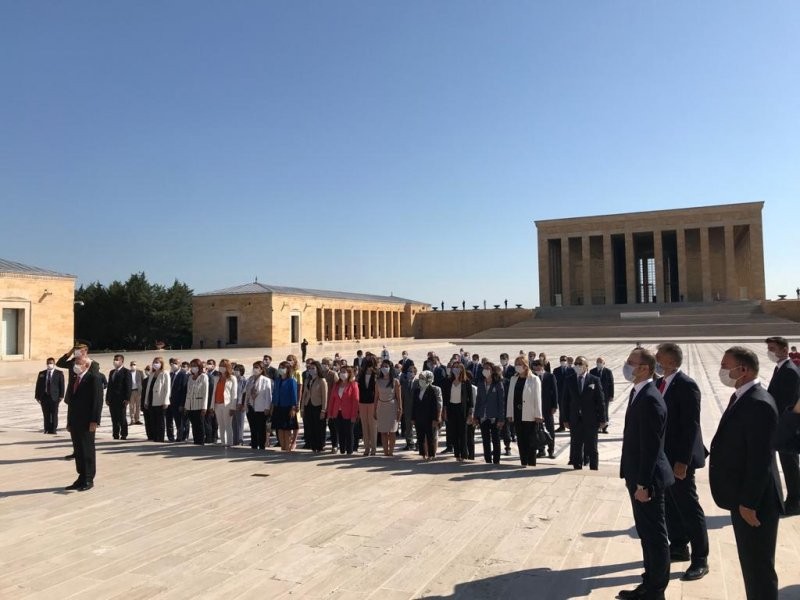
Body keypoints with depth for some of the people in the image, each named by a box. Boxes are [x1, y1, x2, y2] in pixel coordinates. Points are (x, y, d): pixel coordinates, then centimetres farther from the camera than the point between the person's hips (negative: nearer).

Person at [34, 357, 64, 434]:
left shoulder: (59, 373, 2)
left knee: (54, 414, 0)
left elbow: (62, 385, -1)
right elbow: (38, 385, 10)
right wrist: (37, 396, 2)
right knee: (46, 415, 5)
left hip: (54, 397, -3)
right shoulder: (41, 373, 11)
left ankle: (53, 429, 7)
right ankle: (47, 429, 13)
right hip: (44, 396, 3)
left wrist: (61, 396, -8)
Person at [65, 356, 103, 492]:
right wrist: (69, 422, 15)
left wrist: (94, 421, -20)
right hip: (75, 423, 8)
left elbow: (98, 400, -15)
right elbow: (71, 401, 19)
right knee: (78, 452, 11)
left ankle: (89, 480, 8)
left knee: (87, 451, 0)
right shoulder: (75, 379, 16)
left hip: (87, 423, -8)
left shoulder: (94, 378, -10)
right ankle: (81, 478, 19)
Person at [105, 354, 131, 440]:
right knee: (114, 418, 6)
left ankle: (124, 435, 5)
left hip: (121, 399, -6)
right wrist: (107, 398, 10)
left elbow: (128, 386, -9)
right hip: (112, 399, 6)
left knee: (122, 418, -1)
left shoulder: (126, 372, -3)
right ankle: (116, 435, 11)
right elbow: (109, 386, 17)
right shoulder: (112, 372, 17)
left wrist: (127, 399, -16)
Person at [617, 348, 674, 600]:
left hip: (648, 480, -10)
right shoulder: (638, 393, 9)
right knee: (646, 534, 19)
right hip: (639, 477, 10)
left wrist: (643, 484, -20)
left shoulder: (650, 399, -22)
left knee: (656, 536, 5)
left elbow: (651, 446, -23)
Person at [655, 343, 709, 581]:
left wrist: (682, 461, -21)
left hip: (678, 459, -8)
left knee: (689, 508, 3)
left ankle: (700, 559, 15)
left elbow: (691, 426, -20)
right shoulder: (660, 383, 7)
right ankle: (678, 548, 32)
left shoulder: (686, 385, -18)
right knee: (670, 506, 17)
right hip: (662, 456, 8)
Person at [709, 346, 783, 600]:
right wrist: (743, 500, 18)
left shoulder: (759, 404, -23)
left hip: (755, 502, -10)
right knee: (751, 563, 20)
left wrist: (749, 503, -20)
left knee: (759, 566, 4)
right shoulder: (743, 398, 9)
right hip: (745, 498, 10)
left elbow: (760, 460, -24)